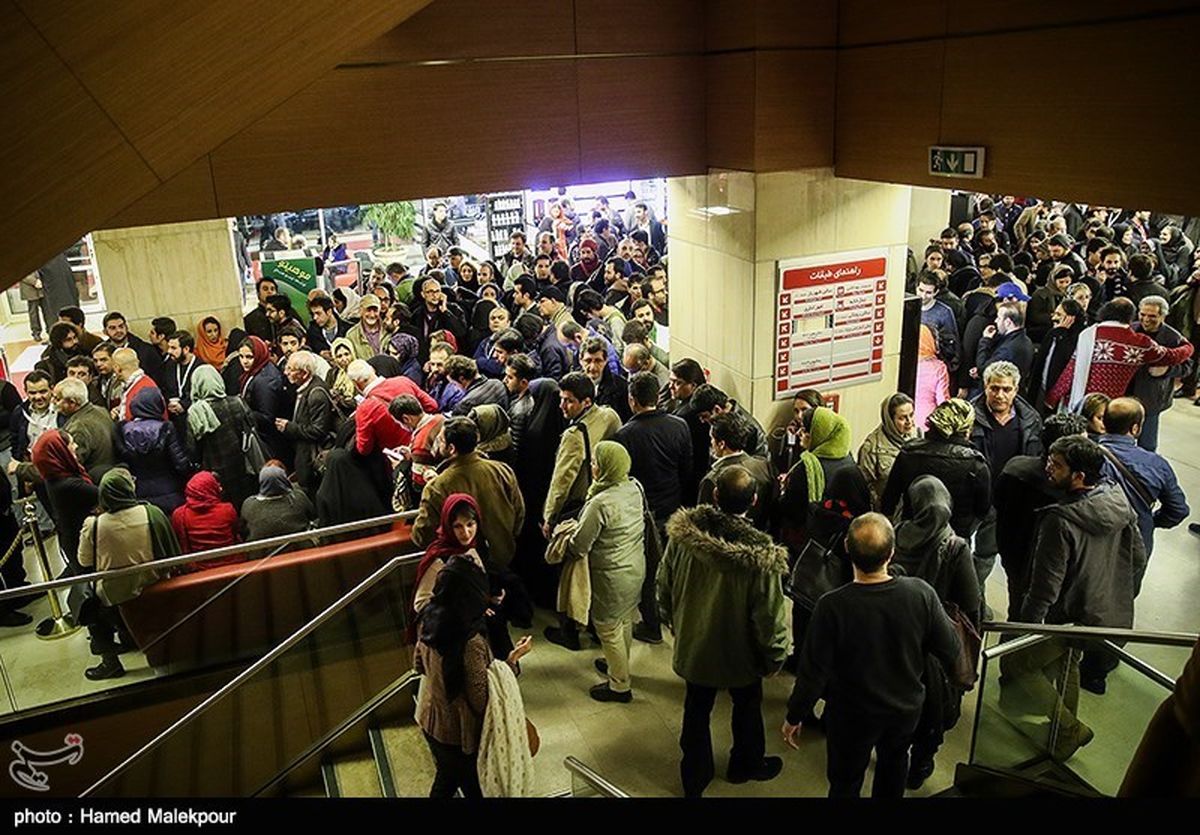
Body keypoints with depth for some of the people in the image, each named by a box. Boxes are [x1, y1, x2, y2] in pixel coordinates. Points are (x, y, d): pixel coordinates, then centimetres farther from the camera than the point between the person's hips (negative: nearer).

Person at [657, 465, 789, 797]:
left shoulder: (683, 532, -21)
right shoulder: (760, 557, -32)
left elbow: (664, 584, -5)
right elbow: (768, 617, -22)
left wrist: (672, 620, 13)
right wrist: (773, 657, -3)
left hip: (693, 644, 2)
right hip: (739, 654, -2)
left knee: (696, 711, 23)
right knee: (747, 706, 27)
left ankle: (694, 777, 42)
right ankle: (745, 764, 51)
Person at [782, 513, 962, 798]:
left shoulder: (832, 606, -33)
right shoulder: (922, 593, -26)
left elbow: (813, 672, -23)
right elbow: (950, 651, -12)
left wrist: (793, 717, -7)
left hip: (852, 715, -3)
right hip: (907, 708, 3)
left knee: (846, 783, 22)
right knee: (894, 766, 32)